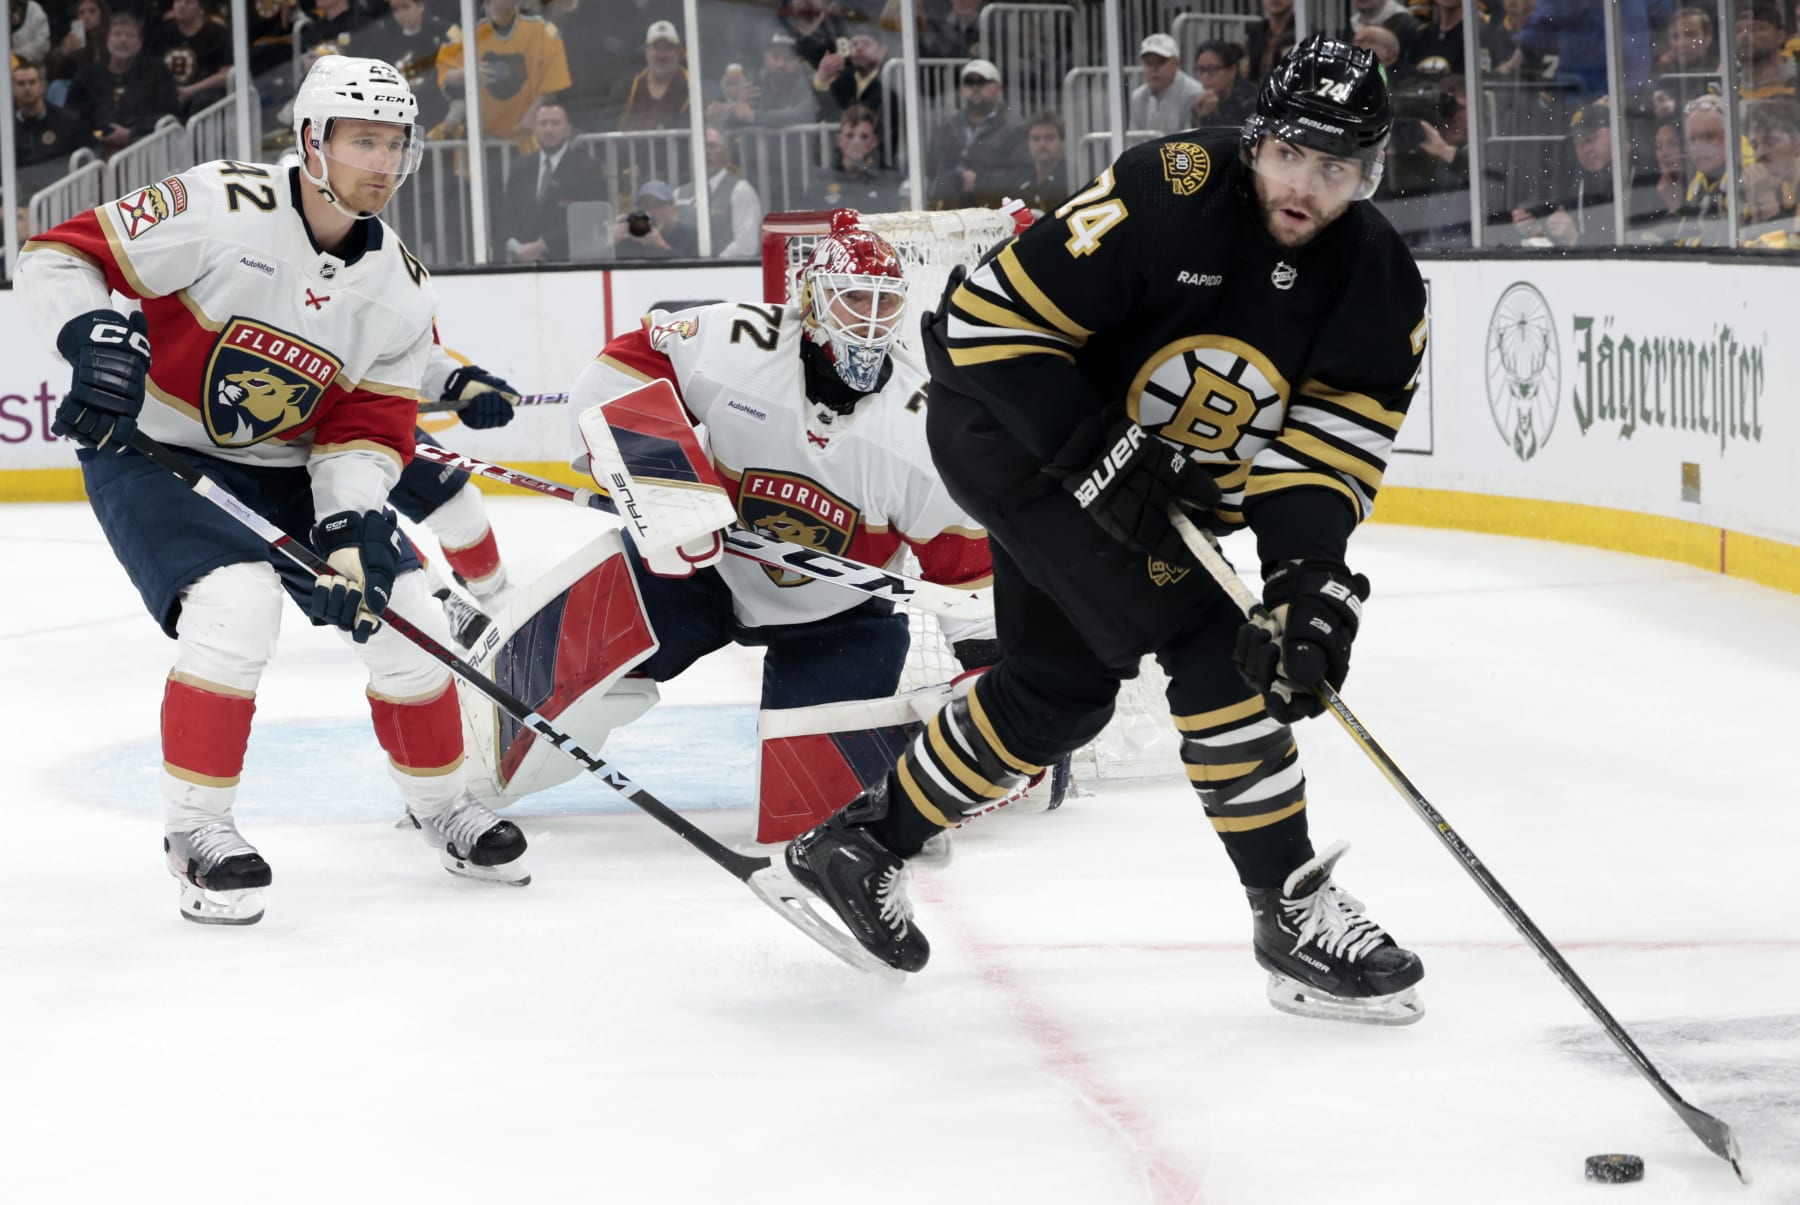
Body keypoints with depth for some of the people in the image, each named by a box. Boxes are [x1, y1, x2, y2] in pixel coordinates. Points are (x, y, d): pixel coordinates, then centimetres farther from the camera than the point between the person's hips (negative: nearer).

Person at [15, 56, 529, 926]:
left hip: (284, 468, 6)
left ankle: (441, 806, 26)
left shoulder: (401, 292, -5)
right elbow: (59, 257, -19)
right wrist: (92, 334, -37)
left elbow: (368, 429, -6)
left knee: (402, 617, 1)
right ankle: (194, 828, -14)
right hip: (151, 451, -6)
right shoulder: (219, 209, -22)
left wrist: (354, 529, -22)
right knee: (237, 607, -29)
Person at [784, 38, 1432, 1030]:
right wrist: (1097, 456, -30)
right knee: (1206, 642, -17)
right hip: (1018, 429, -8)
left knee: (1059, 692, 18)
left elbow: (1317, 459, -13)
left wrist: (1310, 577, -31)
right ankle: (1293, 913, -10)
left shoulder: (1378, 288, -11)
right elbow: (990, 316, -25)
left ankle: (863, 844, 37)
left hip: (1160, 477, 8)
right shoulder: (1169, 194, -29)